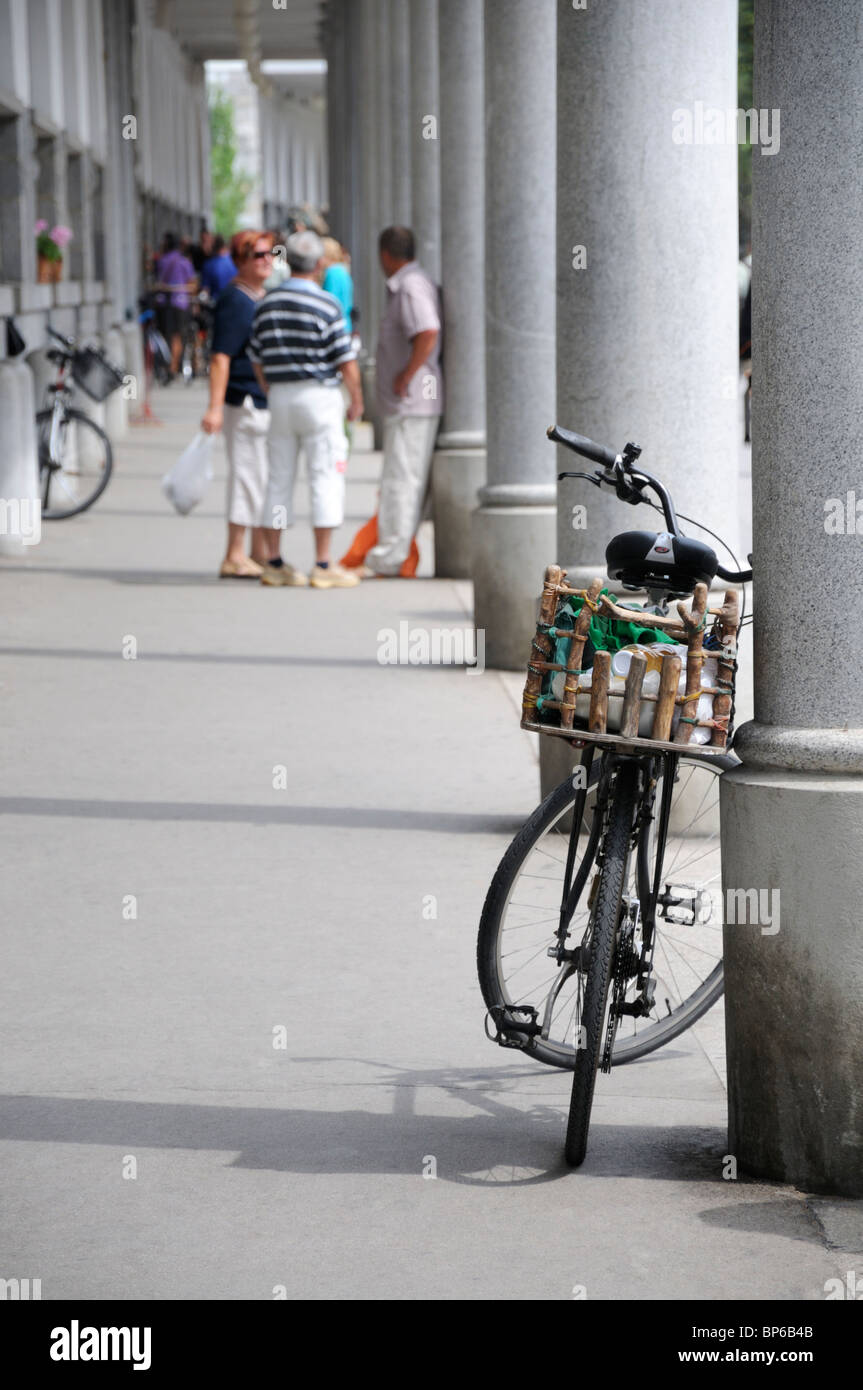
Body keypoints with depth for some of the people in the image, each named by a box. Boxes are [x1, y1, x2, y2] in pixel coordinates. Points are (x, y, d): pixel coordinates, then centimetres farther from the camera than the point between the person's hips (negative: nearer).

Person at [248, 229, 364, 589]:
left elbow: (257, 360, 12)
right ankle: (323, 565, -6)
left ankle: (274, 563, 12)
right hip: (319, 396, -5)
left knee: (279, 479, 10)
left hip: (280, 397, 5)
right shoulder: (326, 306, -11)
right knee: (325, 478, -2)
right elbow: (346, 363, -10)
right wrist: (357, 401, 5)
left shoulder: (266, 305, 6)